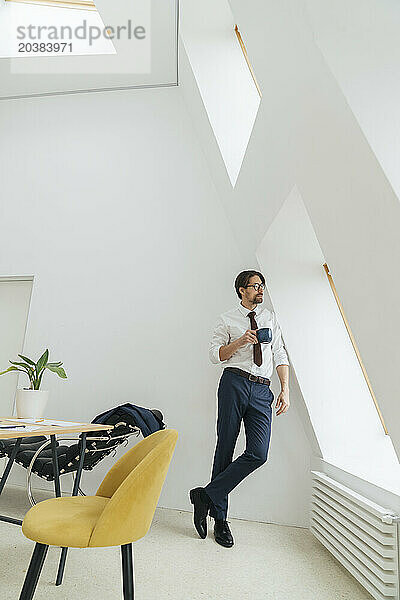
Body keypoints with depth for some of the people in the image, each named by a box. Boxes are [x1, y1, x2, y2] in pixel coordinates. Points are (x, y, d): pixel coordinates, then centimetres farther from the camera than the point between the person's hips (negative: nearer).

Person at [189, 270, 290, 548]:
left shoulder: (270, 318, 19)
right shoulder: (227, 320, 10)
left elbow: (280, 355, 14)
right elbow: (215, 354, 5)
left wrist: (285, 389, 4)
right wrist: (240, 342, -11)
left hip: (262, 390, 3)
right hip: (235, 383, -3)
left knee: (259, 453, -12)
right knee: (225, 449, 0)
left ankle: (207, 495, 0)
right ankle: (220, 518, 14)